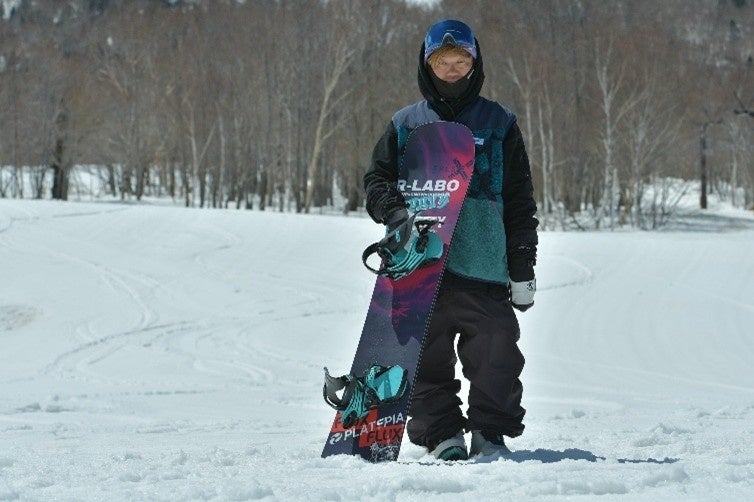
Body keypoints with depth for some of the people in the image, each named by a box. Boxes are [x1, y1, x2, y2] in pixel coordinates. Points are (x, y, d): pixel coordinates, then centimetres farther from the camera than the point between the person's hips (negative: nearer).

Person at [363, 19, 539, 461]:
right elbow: (377, 180, 14)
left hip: (483, 265, -1)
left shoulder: (499, 125, 11)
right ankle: (441, 434, 9)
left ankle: (492, 433, 4)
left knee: (496, 353, -8)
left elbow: (520, 203, 11)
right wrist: (397, 214, -9)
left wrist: (523, 270, 6)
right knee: (428, 354, 0)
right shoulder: (406, 126, 13)